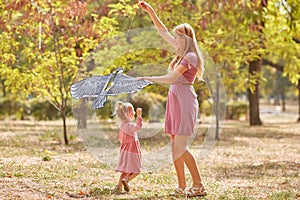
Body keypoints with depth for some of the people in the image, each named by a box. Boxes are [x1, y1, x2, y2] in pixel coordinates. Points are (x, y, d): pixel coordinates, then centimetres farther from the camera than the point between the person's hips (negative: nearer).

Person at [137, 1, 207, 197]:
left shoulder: (190, 57, -11)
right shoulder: (181, 51, 14)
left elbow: (171, 78, -17)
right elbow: (162, 30, 20)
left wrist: (147, 79, -14)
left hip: (185, 100, -9)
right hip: (175, 100, 9)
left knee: (180, 146, -13)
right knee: (175, 146, 7)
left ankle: (199, 185, -9)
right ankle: (182, 186, 10)